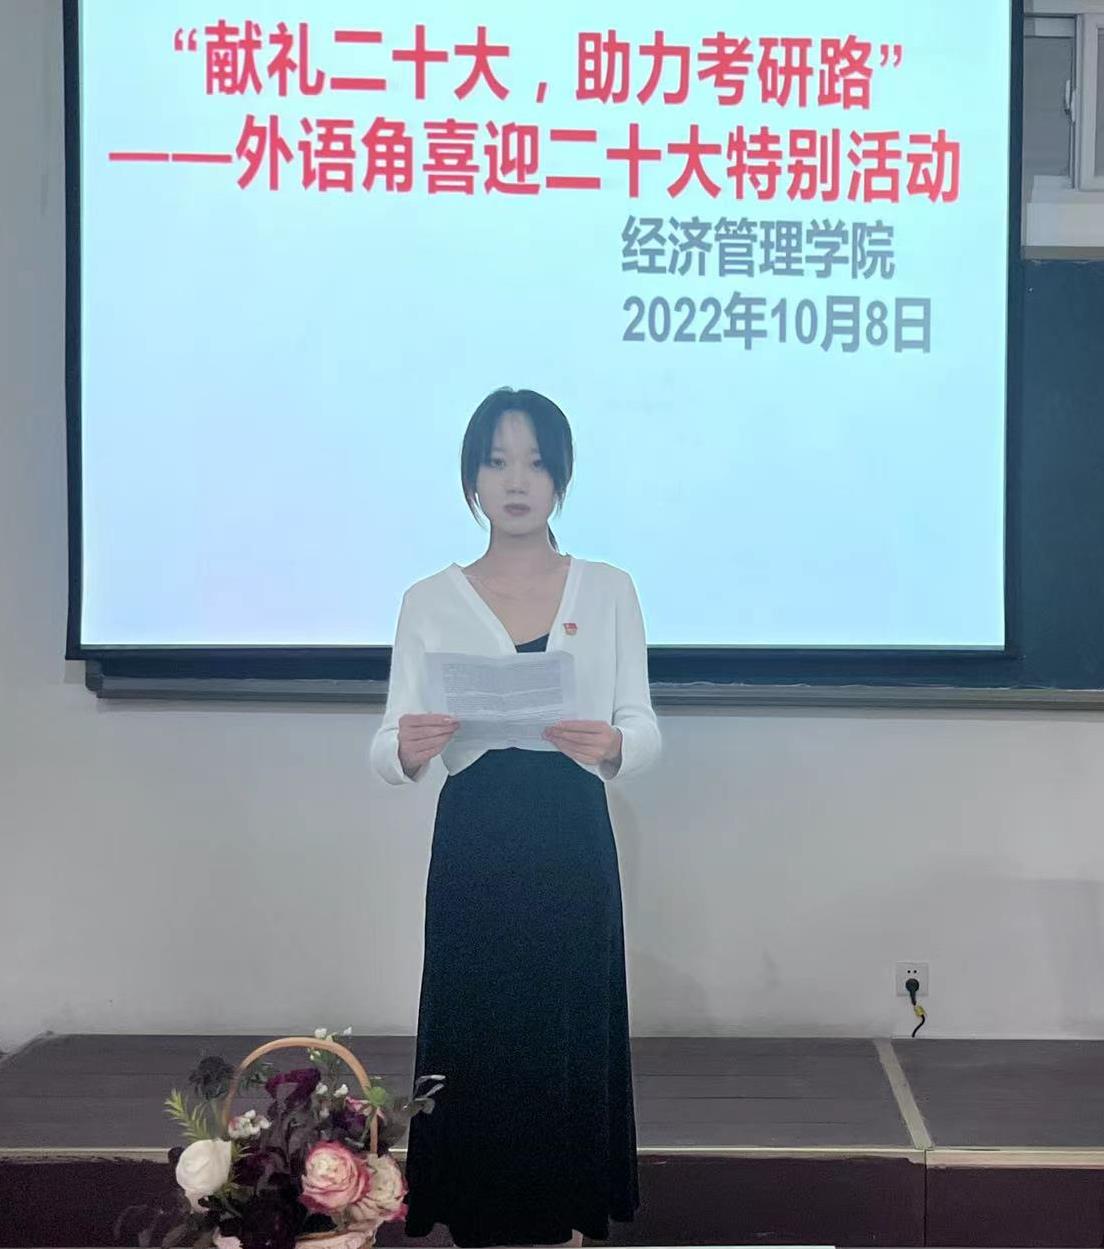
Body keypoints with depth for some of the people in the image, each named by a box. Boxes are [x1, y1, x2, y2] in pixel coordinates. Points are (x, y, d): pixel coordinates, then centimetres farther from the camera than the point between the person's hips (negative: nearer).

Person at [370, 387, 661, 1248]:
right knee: (476, 1045, 2)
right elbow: (389, 752, -1)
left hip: (574, 851, 1)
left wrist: (612, 745, -22)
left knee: (570, 1043, 4)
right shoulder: (430, 602, 4)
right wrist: (409, 748, -25)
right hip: (473, 852, 0)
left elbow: (645, 731, 1)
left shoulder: (608, 591, 5)